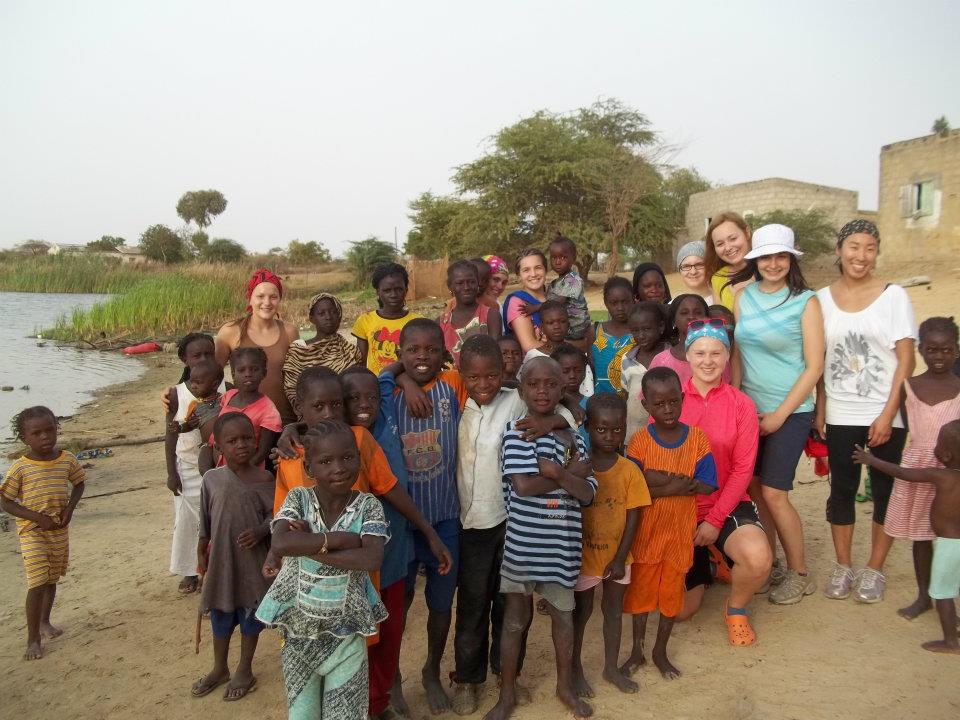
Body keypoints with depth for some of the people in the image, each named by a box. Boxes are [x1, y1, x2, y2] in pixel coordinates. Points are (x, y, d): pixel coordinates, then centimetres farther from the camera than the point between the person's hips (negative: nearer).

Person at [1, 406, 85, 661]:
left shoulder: (67, 460, -5)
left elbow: (78, 483, 12)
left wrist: (70, 508, -5)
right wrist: (37, 517, -19)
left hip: (60, 530, 4)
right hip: (32, 533, -4)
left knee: (51, 579, 18)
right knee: (37, 584, -8)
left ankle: (44, 622, 39)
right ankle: (33, 639, 4)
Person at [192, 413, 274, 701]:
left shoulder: (263, 478, -13)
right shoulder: (211, 478, -4)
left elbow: (274, 514, -8)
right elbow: (205, 521, 7)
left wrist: (260, 531, -26)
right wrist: (201, 552, 14)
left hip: (253, 560, -2)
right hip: (221, 559, 3)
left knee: (250, 617, 13)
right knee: (220, 618, 18)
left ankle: (245, 671, 33)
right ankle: (219, 669, 40)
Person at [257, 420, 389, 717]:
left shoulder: (368, 505, -11)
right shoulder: (298, 498, -10)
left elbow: (371, 559, -26)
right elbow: (280, 543, -28)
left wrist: (307, 545, -24)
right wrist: (341, 539, -27)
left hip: (346, 632, -1)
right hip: (298, 629, 1)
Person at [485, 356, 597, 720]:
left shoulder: (573, 436, 4)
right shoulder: (517, 429, -9)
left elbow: (588, 493, -3)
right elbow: (523, 485, -20)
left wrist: (557, 472, -20)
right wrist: (570, 474, -10)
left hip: (562, 542, 4)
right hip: (523, 540, -4)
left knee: (563, 613, 18)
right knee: (515, 616, 11)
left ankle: (565, 685, 39)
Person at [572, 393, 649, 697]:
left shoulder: (629, 470, -10)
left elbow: (633, 517, -7)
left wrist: (620, 558, -9)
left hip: (616, 555, 3)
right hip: (584, 555, -2)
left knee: (614, 610, 18)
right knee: (582, 610, 13)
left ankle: (612, 667, 36)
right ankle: (575, 667, 32)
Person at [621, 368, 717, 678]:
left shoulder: (697, 438, -8)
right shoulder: (640, 440, -11)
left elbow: (707, 485, -13)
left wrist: (659, 479, -24)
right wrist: (671, 487, -26)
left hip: (681, 531, 1)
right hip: (646, 531, -1)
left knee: (672, 592, 14)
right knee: (641, 589, 13)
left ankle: (660, 651, 34)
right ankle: (637, 651, 33)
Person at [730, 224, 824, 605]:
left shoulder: (806, 302, -8)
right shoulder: (743, 297, 4)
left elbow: (814, 366, -9)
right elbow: (737, 355, 7)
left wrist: (779, 414, -11)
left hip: (790, 411, -4)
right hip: (749, 409, 4)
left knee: (773, 493, -5)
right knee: (755, 488, 9)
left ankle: (800, 575, 14)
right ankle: (769, 563, 27)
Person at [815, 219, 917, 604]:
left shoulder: (893, 295, -3)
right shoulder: (822, 298, 3)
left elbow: (906, 360, -6)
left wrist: (887, 415, -12)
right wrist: (819, 411, -1)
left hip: (886, 416, -1)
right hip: (839, 416, 2)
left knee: (885, 491, 6)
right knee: (842, 490, 8)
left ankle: (875, 569, 21)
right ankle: (843, 566, 22)